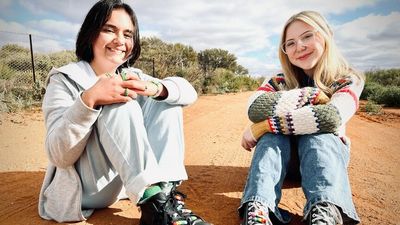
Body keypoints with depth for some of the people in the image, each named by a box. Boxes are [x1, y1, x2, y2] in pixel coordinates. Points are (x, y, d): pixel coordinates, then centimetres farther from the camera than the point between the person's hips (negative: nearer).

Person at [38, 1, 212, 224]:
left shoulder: (132, 77, 6)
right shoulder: (65, 80, -9)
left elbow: (189, 92, -5)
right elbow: (59, 156, -19)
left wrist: (156, 88, -28)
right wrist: (89, 99, -35)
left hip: (133, 180, 5)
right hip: (86, 190, -5)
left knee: (166, 100, -9)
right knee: (122, 104, -26)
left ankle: (166, 194, -24)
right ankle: (155, 206, -35)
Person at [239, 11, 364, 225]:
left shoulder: (348, 81, -13)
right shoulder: (280, 81, -9)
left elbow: (332, 117, -36)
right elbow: (254, 108, -31)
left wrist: (262, 126, -34)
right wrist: (312, 94, -30)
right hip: (282, 154, 1)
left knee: (317, 134, -33)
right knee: (273, 133, -31)